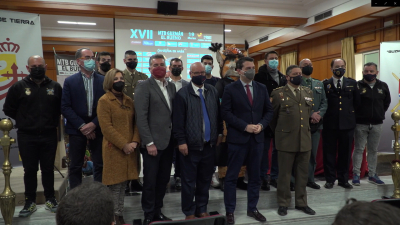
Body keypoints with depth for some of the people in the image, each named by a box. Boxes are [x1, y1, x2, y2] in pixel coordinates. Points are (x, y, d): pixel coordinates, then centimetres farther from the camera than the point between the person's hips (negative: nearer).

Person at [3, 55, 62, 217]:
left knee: (48, 169, 10)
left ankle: (50, 199, 23)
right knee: (30, 170, 9)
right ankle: (30, 202, 21)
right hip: (26, 137, 0)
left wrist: (52, 121, 3)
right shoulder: (18, 87, -1)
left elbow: (62, 108, 10)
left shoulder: (55, 87, 1)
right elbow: (8, 109, 6)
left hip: (49, 136, 1)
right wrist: (24, 121, 5)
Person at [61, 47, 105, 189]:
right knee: (75, 167, 7)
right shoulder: (70, 81, 3)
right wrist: (82, 126, -10)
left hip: (97, 128, 1)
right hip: (77, 129, 0)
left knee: (100, 166, 5)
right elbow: (65, 107, -3)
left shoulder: (103, 80, 4)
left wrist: (94, 124, -10)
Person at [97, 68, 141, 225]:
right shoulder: (104, 101, -5)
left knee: (123, 183, 11)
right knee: (115, 184, 0)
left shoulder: (128, 100, 13)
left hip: (129, 148, 5)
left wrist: (135, 141, -6)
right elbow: (106, 127, -13)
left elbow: (136, 122, 9)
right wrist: (123, 145, -16)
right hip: (114, 148, -5)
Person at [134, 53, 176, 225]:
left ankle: (158, 211, 29)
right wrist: (149, 142, -17)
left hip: (169, 141, 6)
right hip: (153, 142, -6)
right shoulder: (144, 86, -6)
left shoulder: (171, 86, 12)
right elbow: (141, 117, -12)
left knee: (163, 180, 14)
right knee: (150, 181, 5)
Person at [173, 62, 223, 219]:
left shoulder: (213, 91, 6)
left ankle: (202, 209, 30)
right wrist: (181, 141, -13)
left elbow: (218, 114, 12)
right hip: (191, 144, -4)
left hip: (209, 143, 4)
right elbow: (177, 121, -10)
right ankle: (189, 212, 25)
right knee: (189, 181, 8)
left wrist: (219, 133, 9)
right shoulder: (182, 94, -7)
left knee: (205, 180, 14)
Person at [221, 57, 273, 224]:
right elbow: (226, 112, -10)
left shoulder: (262, 88, 9)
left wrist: (261, 125, -8)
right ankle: (230, 211, 17)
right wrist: (245, 126, -16)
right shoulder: (230, 89, -4)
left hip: (257, 137, 4)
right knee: (232, 176, 4)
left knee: (255, 176, 13)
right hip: (237, 138, -4)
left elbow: (269, 111, 10)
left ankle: (252, 208, 28)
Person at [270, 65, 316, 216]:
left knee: (303, 173, 12)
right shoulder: (278, 93, -5)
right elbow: (272, 116, 4)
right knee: (284, 174, 6)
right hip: (286, 140, -4)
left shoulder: (308, 92, 11)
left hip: (305, 139, 5)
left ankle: (301, 202, 27)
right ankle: (283, 203, 19)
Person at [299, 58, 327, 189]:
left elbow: (324, 102, 11)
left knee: (313, 153, 10)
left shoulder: (319, 84, 17)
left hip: (316, 123, 6)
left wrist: (319, 115, -8)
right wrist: (310, 114, -17)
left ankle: (310, 179, 20)